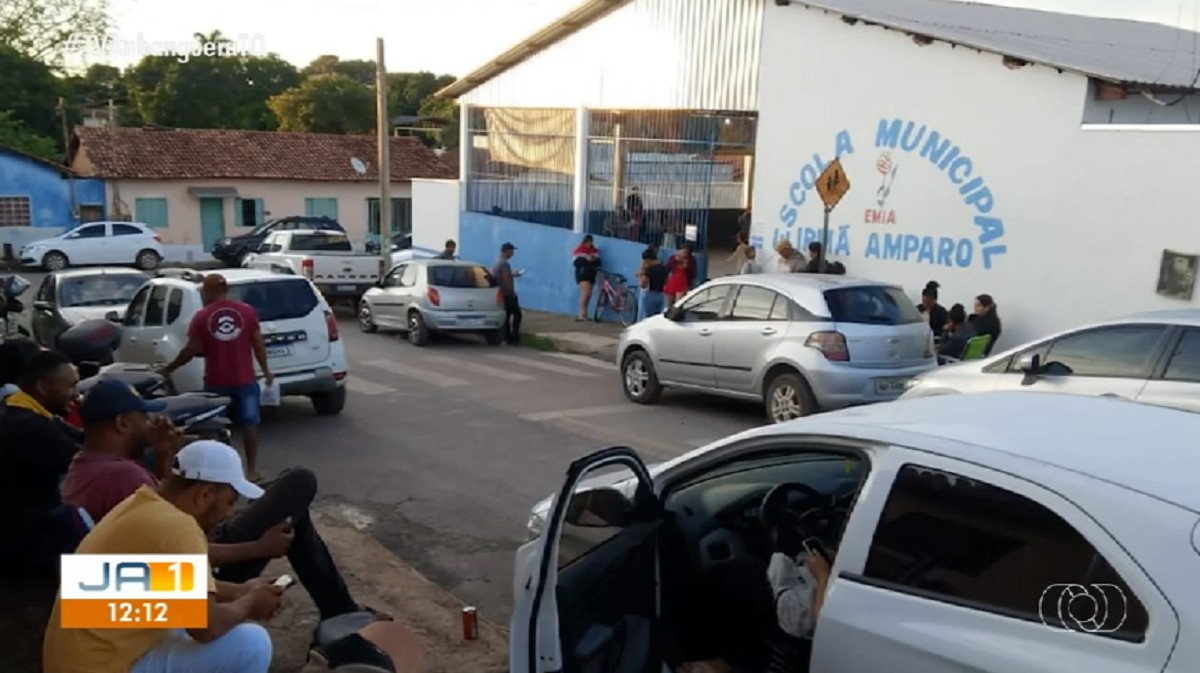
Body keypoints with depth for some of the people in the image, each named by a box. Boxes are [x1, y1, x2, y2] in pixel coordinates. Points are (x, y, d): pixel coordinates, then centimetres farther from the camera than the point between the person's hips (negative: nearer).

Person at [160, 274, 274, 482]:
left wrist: (168, 369, 10)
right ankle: (251, 470, 11)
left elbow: (191, 351, -3)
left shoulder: (202, 316, -5)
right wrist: (265, 370, 13)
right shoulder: (247, 311, -2)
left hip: (216, 382, -1)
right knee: (249, 424, 9)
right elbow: (258, 345, 2)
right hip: (245, 379, 1)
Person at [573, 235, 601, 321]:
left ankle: (584, 314, 15)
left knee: (588, 294, 7)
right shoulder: (579, 250, -4)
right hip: (582, 273, -6)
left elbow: (598, 262, 7)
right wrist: (586, 259, -25)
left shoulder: (595, 250, 11)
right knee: (586, 292, -18)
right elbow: (576, 262, -14)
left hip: (591, 274, 6)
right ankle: (582, 315, -16)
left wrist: (594, 260, -16)